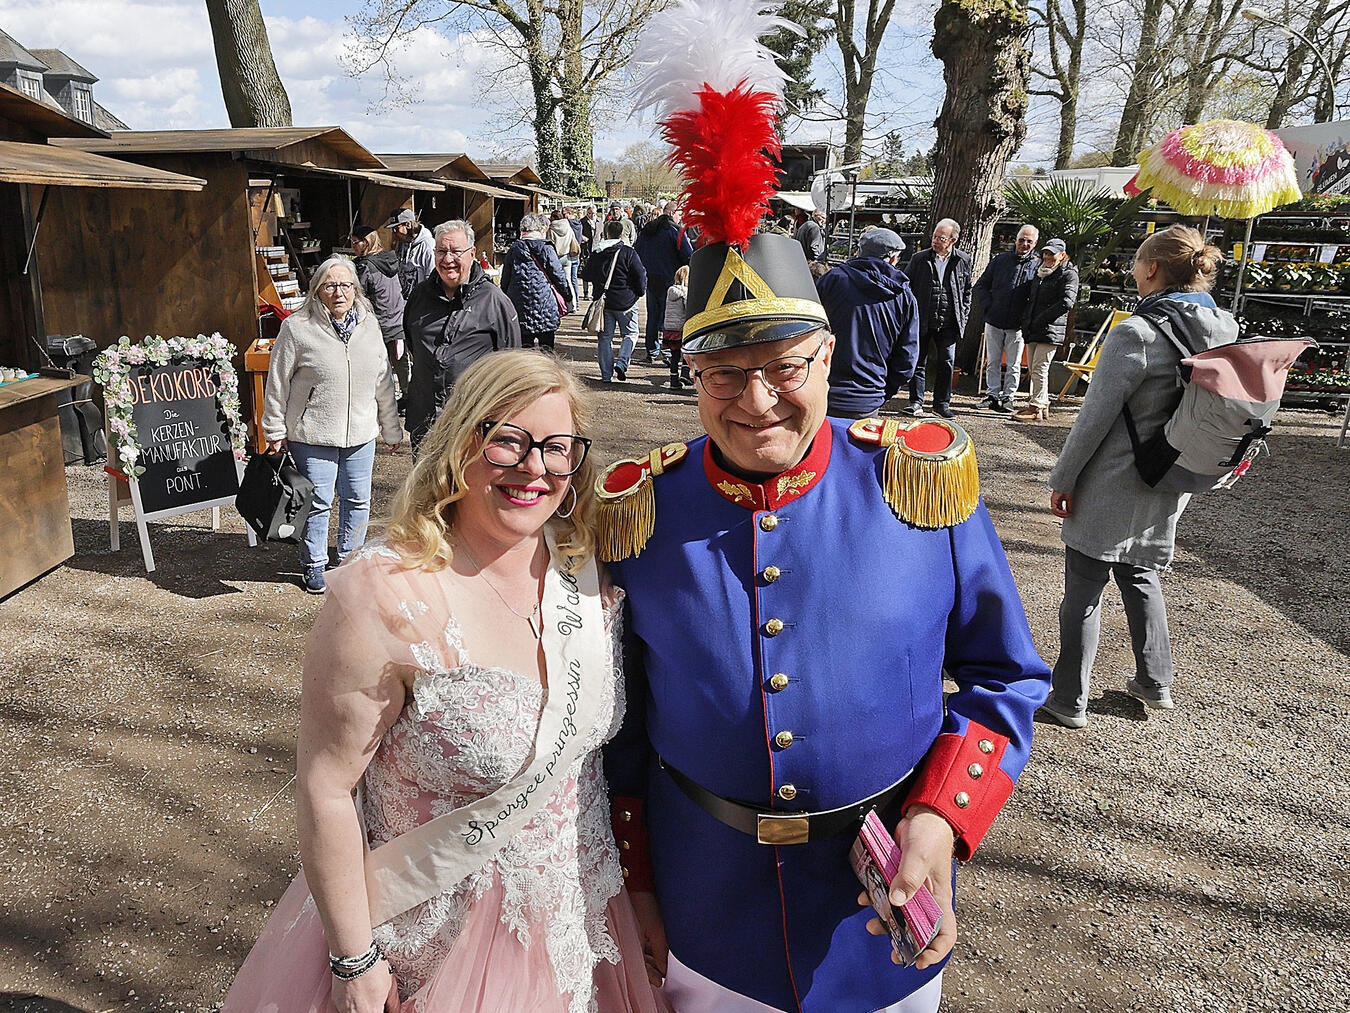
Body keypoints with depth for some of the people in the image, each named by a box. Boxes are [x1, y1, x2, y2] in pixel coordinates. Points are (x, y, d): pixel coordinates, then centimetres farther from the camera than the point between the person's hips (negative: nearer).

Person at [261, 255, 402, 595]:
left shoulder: (369, 325, 6)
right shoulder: (297, 328, -7)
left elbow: (383, 382, 12)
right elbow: (278, 384, -2)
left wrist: (391, 429, 14)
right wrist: (275, 433, -1)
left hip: (361, 435, 4)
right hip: (313, 436, -4)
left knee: (358, 500, 13)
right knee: (317, 502, 4)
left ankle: (350, 559, 32)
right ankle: (313, 566, 22)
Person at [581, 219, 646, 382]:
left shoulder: (596, 254, 2)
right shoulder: (628, 252, -9)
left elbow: (588, 276, 13)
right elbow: (640, 275, -8)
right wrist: (640, 292, 8)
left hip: (603, 301, 3)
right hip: (625, 301, -3)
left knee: (605, 337, 9)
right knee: (630, 334, 11)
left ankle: (606, 374, 7)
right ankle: (622, 363, -9)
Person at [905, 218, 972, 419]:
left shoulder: (963, 260, 5)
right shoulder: (919, 259, 0)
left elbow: (967, 291, 14)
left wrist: (963, 316, 6)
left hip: (948, 324, 1)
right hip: (922, 321, -1)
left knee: (947, 363, 3)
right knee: (919, 362, 4)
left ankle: (942, 403, 14)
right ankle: (916, 402, 13)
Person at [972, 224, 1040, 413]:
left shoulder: (1038, 265, 0)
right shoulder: (1001, 259, 6)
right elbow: (981, 285, 13)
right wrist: (988, 305, 0)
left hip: (1017, 324, -2)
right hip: (994, 320, 2)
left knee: (1013, 365, 5)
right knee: (992, 361, 7)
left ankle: (1008, 397, 12)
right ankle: (992, 395, 15)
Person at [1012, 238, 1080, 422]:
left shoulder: (1068, 274, -5)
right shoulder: (1040, 273, 19)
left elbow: (1067, 302, -16)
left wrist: (1041, 319, -16)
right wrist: (1026, 319, 13)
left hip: (1050, 330, -8)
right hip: (1033, 330, 8)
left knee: (1039, 369, -10)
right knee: (1033, 370, 10)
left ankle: (1036, 408, -6)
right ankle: (1043, 405, 19)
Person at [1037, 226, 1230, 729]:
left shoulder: (1137, 333, -21)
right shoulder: (1222, 332, 2)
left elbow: (1096, 416, -18)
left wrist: (1063, 478, -9)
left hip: (1112, 484, -7)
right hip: (1168, 486, 8)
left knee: (1084, 588, 4)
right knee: (1140, 576, 25)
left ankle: (1069, 701, 14)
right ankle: (1155, 682, 36)